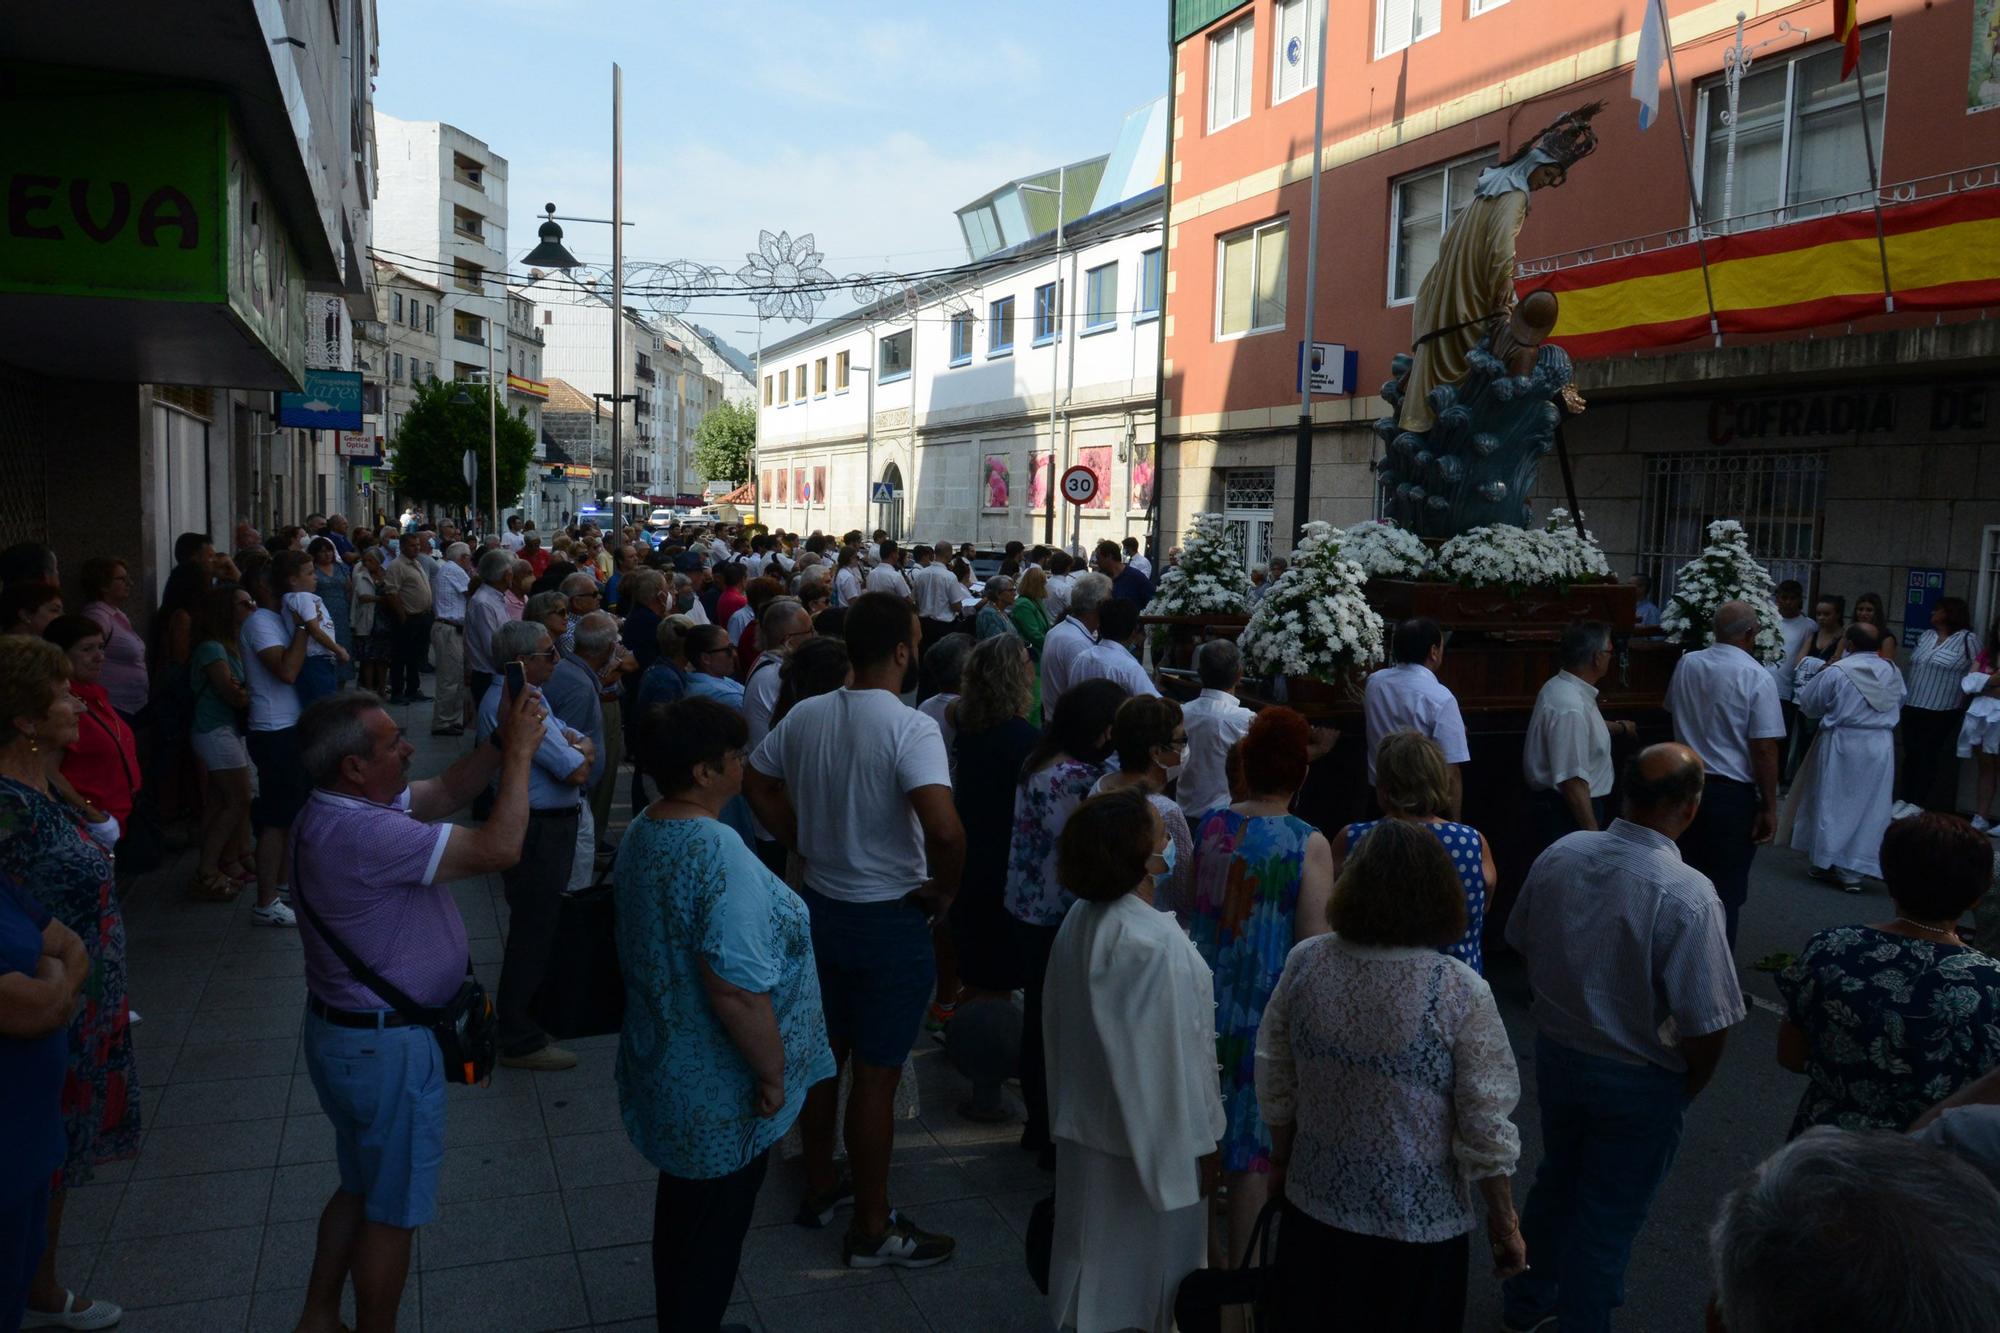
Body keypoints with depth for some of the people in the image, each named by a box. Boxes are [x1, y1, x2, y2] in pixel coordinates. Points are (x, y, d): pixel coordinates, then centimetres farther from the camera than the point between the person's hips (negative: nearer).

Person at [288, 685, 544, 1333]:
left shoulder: (341, 809, -1)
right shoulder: (363, 834, -31)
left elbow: (444, 793, 5)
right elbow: (497, 849, -32)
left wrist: (502, 741, -9)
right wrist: (519, 755, -22)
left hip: (352, 1032, 10)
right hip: (384, 1046, -10)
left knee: (362, 1186, 26)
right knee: (392, 1211, 9)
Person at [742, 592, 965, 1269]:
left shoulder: (805, 716, -2)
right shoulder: (909, 728, -23)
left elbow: (756, 784, 11)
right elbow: (944, 828, -36)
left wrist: (807, 845, 11)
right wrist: (943, 890, -17)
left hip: (820, 904, 6)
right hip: (889, 920, -6)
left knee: (823, 1054, 21)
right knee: (876, 1076, 6)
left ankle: (819, 1185, 39)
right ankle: (871, 1229, 21)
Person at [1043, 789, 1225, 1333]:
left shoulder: (1078, 921, -4)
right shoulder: (1157, 944, -29)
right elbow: (1174, 1054, -22)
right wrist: (1199, 1146, -10)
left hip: (1085, 1123, 7)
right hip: (1149, 1137, -7)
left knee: (1097, 1260, 23)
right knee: (1150, 1278, 13)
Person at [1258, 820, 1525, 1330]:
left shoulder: (1305, 962, -10)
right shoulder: (1461, 991, -20)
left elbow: (1274, 1082, 0)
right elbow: (1486, 1128, -14)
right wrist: (1505, 1226, 0)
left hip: (1313, 1206, 3)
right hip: (1418, 1225, -3)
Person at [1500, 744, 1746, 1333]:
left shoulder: (1558, 856, -12)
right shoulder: (1688, 897, -28)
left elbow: (1522, 943, 3)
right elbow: (1706, 1025, -24)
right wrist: (1687, 1088, -3)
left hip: (1555, 1053, 6)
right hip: (1638, 1082, -5)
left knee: (1556, 1179, 28)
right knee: (1609, 1214, 16)